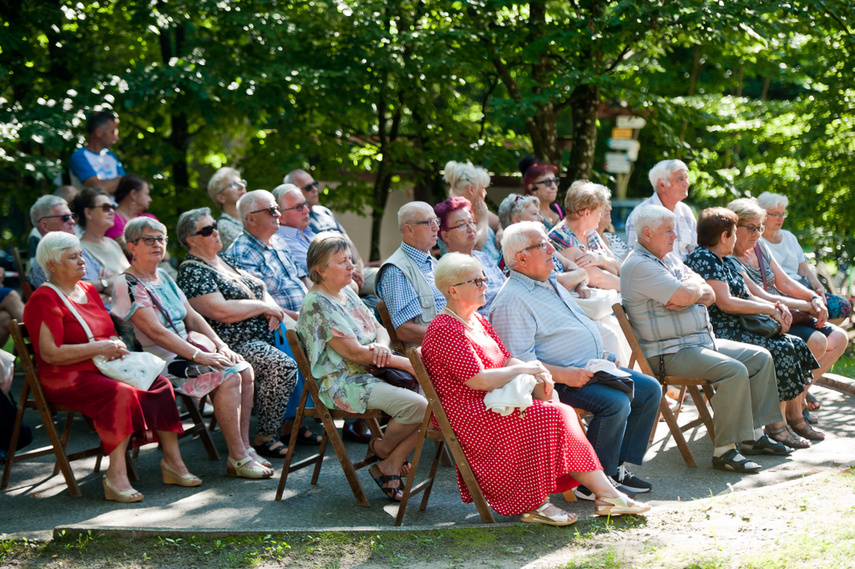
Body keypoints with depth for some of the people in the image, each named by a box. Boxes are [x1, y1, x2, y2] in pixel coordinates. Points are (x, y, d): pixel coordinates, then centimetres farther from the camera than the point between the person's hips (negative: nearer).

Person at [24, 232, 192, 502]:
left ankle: (172, 461, -12)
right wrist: (99, 348, -16)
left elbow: (108, 333, 28)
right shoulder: (44, 299, -8)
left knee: (160, 384, -15)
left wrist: (116, 343, 2)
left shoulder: (89, 290, 18)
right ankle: (116, 477, -35)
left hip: (104, 369, 8)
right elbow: (50, 353, -17)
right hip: (65, 378, -8)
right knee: (120, 394, -35)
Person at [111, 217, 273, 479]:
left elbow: (192, 316, 17)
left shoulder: (164, 277, 17)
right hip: (161, 361, -9)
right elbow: (156, 332, -20)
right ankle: (237, 459, -19)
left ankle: (244, 448, -6)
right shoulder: (127, 285, -12)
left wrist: (221, 346, 2)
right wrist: (199, 356, -23)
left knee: (244, 370, -9)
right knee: (228, 377, -24)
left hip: (185, 349, 9)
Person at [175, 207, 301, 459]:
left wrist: (274, 309, 1)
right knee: (283, 367, -29)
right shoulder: (192, 272, -8)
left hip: (263, 334, 9)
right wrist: (263, 307, -10)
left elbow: (260, 289, 23)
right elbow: (221, 311, -20)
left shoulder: (224, 259, 20)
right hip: (234, 344, -9)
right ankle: (265, 437, -17)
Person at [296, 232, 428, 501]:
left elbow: (379, 328, 15)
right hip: (343, 384, -9)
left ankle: (391, 466, -3)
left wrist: (382, 345, -11)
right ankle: (382, 447, 4)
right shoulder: (317, 304, -14)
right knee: (417, 405, -26)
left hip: (371, 373, 9)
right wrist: (406, 363, -16)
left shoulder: (347, 293, 15)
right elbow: (354, 352, -18)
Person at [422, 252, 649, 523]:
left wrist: (537, 377, -6)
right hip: (465, 414, -9)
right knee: (547, 418, -23)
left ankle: (605, 493, -15)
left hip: (492, 404, 9)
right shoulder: (445, 330, -14)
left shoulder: (477, 321, 19)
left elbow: (507, 360, 15)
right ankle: (532, 505, -17)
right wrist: (523, 369, -9)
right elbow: (478, 380, -21)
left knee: (563, 413, -11)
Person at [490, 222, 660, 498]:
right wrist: (564, 375, -27)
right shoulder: (511, 302, -15)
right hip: (559, 382, -10)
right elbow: (518, 361, -22)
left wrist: (603, 357, 12)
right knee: (616, 402, -29)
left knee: (649, 389, 5)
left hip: (592, 369, 10)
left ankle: (616, 464, 9)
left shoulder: (550, 284, 18)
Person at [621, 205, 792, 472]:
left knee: (761, 358, 7)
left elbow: (709, 295, 12)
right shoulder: (638, 265, -14)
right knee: (734, 370, -28)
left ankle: (753, 434, 11)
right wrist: (695, 285, 0)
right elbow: (685, 294, -23)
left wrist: (688, 295, -11)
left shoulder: (668, 259, 18)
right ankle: (724, 450, -23)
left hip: (703, 340, 11)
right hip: (670, 352, -10)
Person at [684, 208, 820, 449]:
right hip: (718, 335, -10)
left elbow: (748, 297, 21)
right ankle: (776, 426, -16)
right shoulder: (702, 258, -12)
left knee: (797, 345, -1)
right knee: (781, 351, -22)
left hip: (738, 329, 10)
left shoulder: (728, 263, 21)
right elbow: (725, 303, -19)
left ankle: (795, 418, 0)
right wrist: (769, 309, -12)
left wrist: (778, 306, 1)